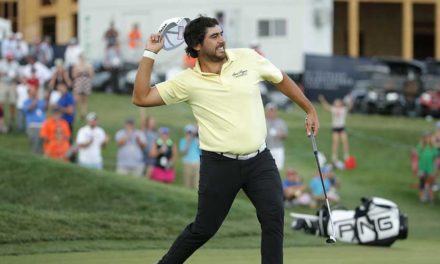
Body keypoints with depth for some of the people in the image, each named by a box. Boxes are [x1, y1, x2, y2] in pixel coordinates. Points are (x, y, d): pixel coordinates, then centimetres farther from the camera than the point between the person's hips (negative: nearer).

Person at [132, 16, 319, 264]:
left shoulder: (248, 58, 0)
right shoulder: (188, 81, -5)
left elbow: (282, 79, 16)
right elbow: (141, 98, -6)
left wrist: (310, 109, 18)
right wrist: (150, 54, -9)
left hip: (260, 160, 2)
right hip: (220, 165, -2)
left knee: (274, 215, -15)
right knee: (204, 229, 5)